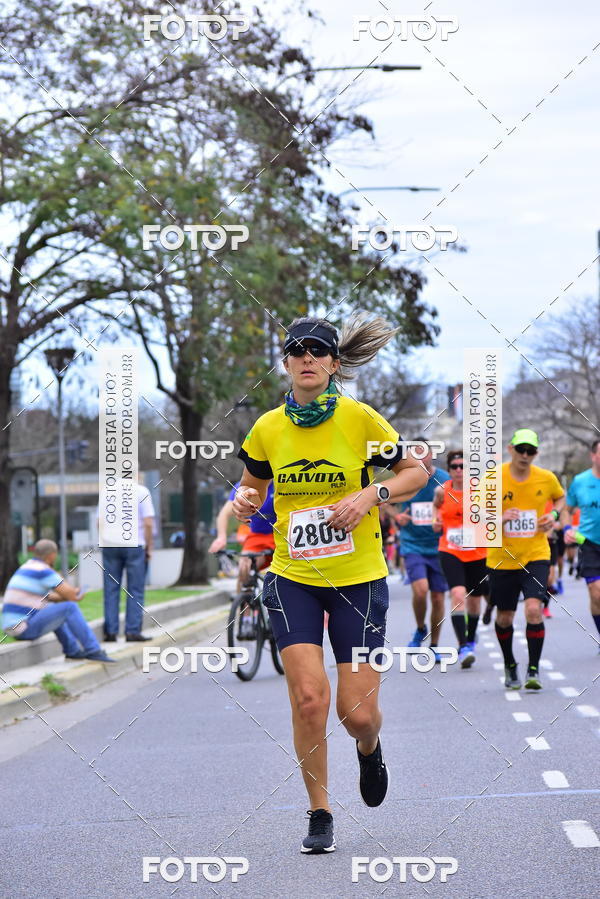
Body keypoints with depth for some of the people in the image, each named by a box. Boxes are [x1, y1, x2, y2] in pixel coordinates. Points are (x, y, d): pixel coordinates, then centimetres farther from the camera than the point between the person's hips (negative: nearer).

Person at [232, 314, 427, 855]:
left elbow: (415, 473, 3)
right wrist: (245, 502, -6)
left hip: (358, 579, -1)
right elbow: (254, 486, 17)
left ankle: (369, 750, 36)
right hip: (293, 578, 1)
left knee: (357, 713, -3)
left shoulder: (361, 419, -7)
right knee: (308, 695, -13)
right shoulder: (267, 429, 0)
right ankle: (320, 815, 6)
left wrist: (370, 495, -14)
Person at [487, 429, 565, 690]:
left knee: (534, 610, -18)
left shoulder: (546, 478, -2)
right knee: (504, 617, 10)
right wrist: (499, 518, -24)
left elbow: (561, 497, 20)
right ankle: (510, 666, 33)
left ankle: (534, 669, -7)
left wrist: (555, 514, -1)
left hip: (535, 555, 0)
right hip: (502, 558, 0)